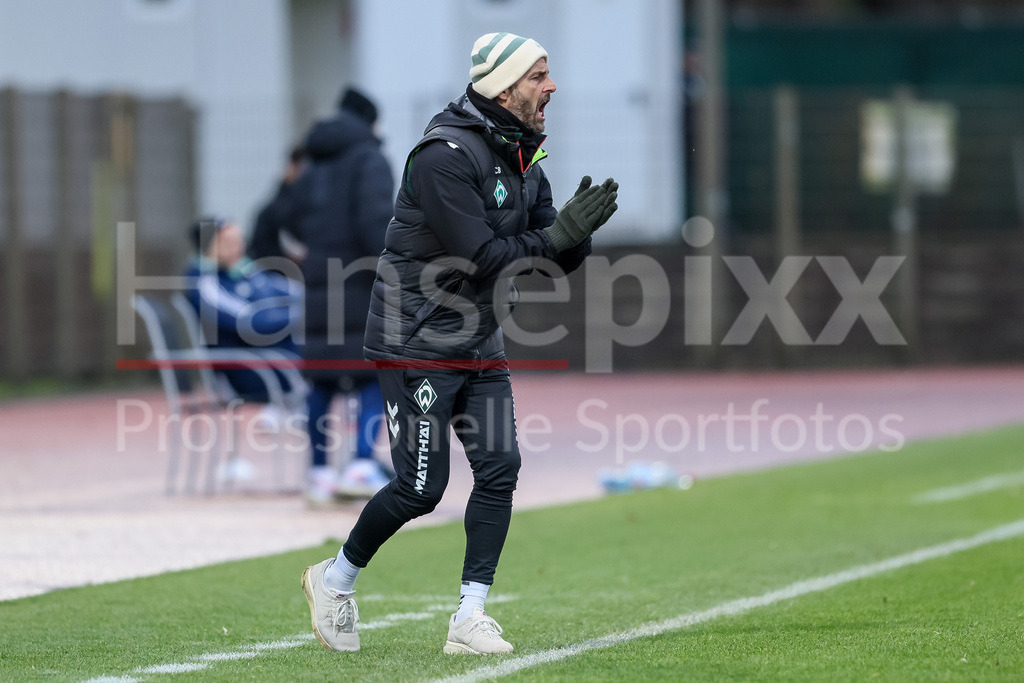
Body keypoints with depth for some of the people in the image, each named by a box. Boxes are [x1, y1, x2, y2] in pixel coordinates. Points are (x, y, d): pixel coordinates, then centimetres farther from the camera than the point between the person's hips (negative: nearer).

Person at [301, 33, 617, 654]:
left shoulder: (524, 159, 7)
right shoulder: (446, 155, -21)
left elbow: (559, 260, 7)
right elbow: (481, 260, -25)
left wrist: (579, 226, -15)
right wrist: (559, 233, -26)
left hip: (480, 345, 8)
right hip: (418, 342, -8)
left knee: (500, 470, -3)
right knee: (421, 487, -7)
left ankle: (470, 620, 0)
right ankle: (336, 579, 17)